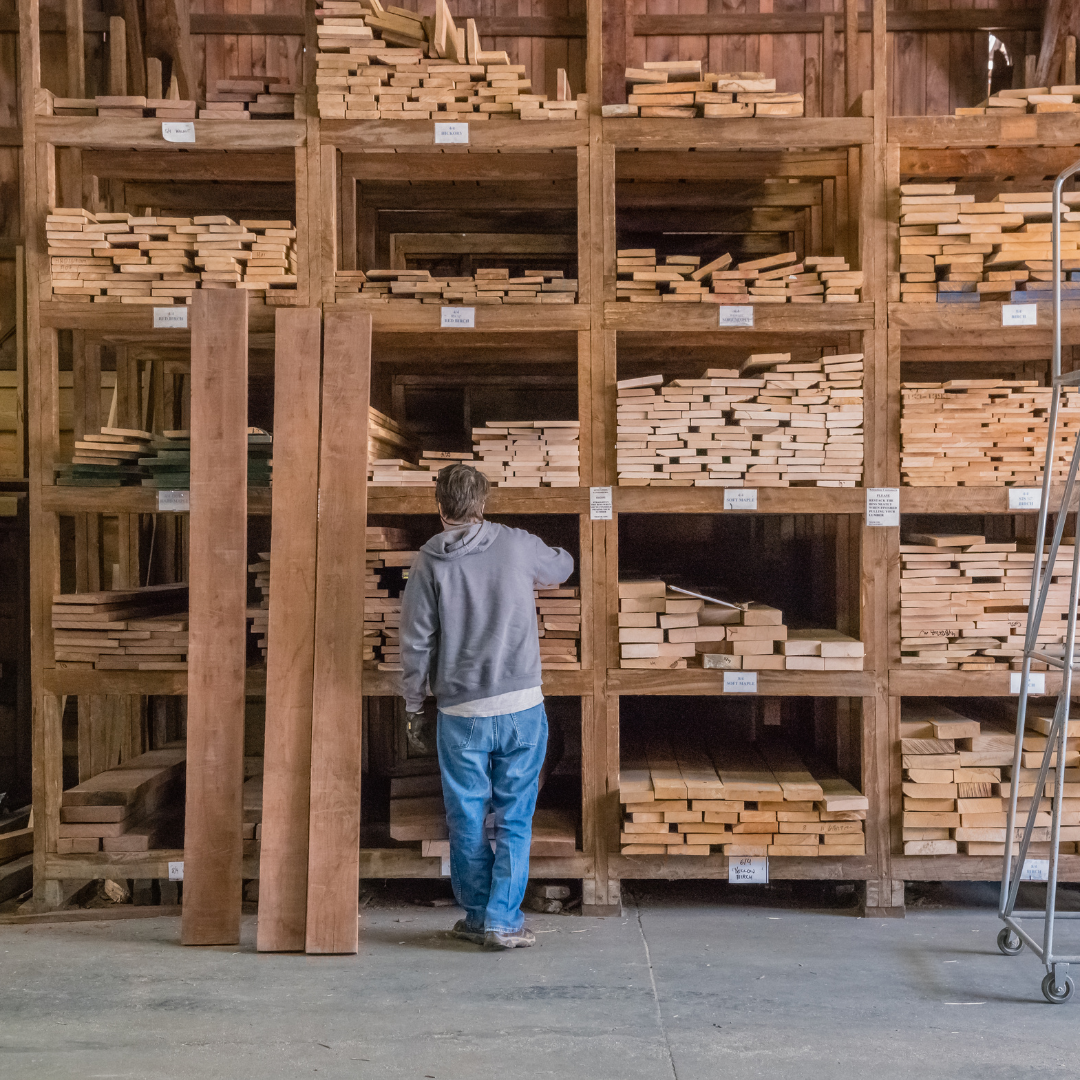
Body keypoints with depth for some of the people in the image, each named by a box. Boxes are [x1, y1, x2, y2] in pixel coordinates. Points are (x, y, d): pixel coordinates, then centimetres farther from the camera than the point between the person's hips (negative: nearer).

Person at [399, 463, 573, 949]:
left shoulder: (429, 562, -4)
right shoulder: (517, 545, -1)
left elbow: (416, 641, -2)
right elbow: (563, 566, 20)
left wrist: (413, 703, 11)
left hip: (461, 713, 0)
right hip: (521, 707, 0)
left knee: (466, 821, 12)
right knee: (514, 818, 7)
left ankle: (478, 916, 21)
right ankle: (503, 921, 8)